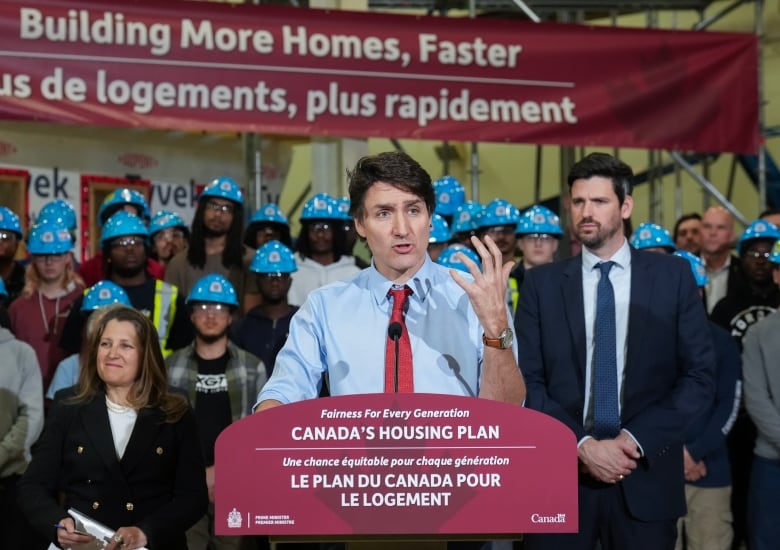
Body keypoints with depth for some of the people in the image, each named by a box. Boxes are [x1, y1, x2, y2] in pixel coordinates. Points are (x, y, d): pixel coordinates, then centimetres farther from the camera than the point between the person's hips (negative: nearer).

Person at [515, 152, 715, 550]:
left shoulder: (673, 276, 4)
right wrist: (581, 444, -12)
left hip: (645, 477, 0)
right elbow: (528, 381, 0)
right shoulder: (541, 283, 5)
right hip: (559, 475, 0)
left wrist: (635, 439, -10)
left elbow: (700, 375, 0)